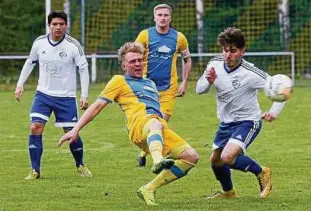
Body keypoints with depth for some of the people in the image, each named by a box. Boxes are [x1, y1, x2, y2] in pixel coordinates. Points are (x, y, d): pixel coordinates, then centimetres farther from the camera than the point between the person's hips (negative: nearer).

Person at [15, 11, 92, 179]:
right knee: (35, 128, -12)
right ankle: (35, 170, -4)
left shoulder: (73, 45, -12)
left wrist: (84, 95, -13)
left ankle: (80, 166, 26)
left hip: (66, 97, -2)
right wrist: (20, 84, 11)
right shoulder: (39, 43, -3)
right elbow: (30, 62, 15)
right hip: (43, 94, 2)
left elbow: (83, 69, -7)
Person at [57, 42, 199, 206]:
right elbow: (97, 106, 13)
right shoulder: (120, 81, 19)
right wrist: (75, 130, 5)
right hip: (140, 123, -7)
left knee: (191, 156, -13)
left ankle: (149, 189, -11)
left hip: (161, 127, 7)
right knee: (155, 124, -43)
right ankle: (158, 161, -78)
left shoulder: (150, 83, 37)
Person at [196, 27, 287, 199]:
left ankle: (261, 173, -1)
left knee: (227, 157, -27)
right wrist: (209, 81, -24)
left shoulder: (250, 73, -25)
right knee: (215, 160, 20)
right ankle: (228, 191, 49)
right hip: (226, 122, 7)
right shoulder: (215, 65, -10)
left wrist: (274, 111, -30)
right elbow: (199, 90, -3)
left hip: (247, 121, -7)